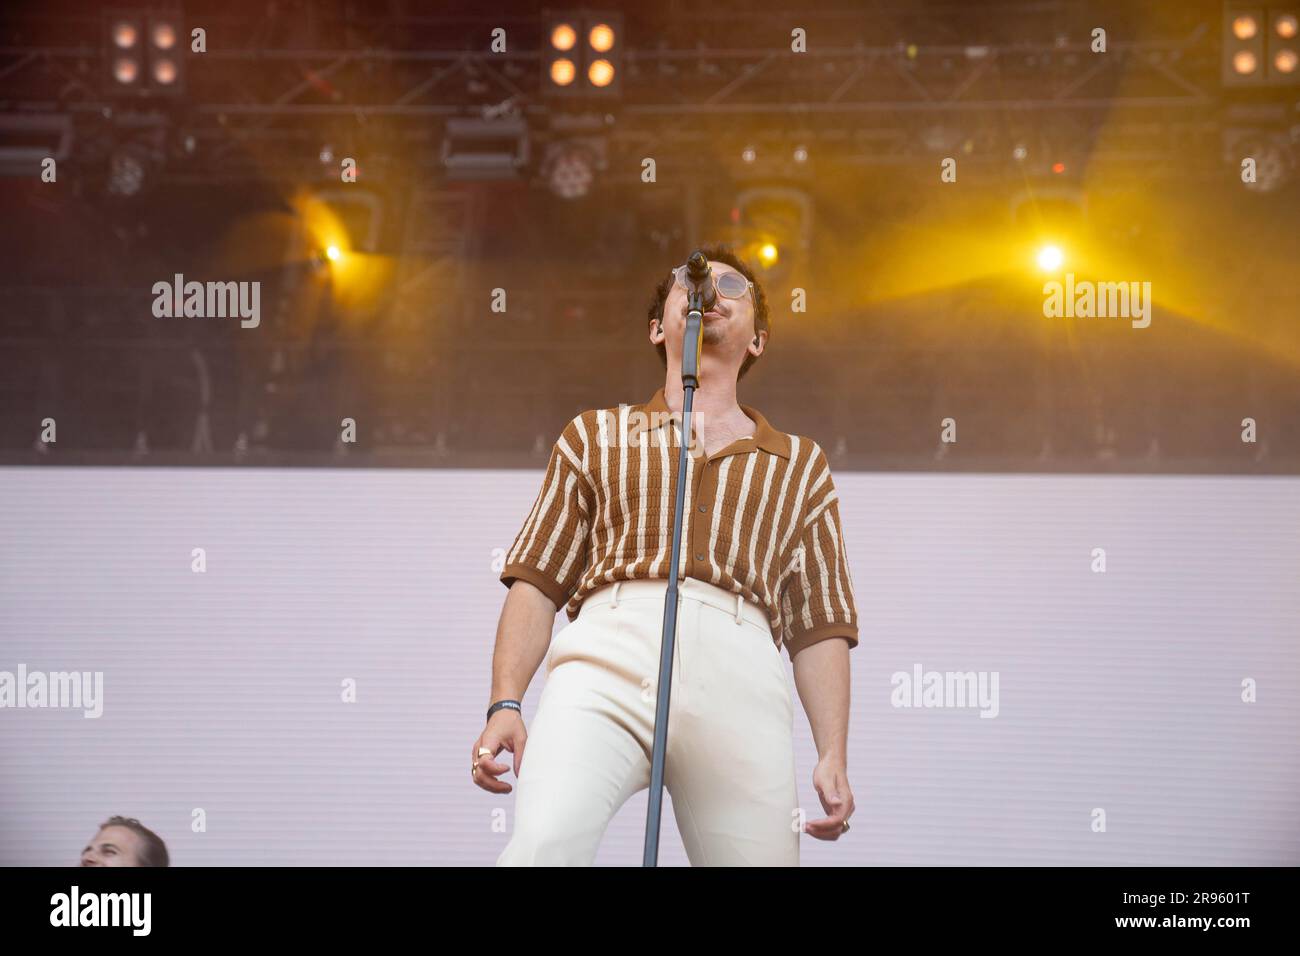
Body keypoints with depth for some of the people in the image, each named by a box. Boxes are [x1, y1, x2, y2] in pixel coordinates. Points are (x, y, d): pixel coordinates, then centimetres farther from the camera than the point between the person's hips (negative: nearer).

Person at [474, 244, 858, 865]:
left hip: (740, 675, 2)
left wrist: (833, 755, 8)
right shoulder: (597, 436, 27)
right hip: (611, 653, -2)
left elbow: (820, 626, 21)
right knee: (544, 843, -29)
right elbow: (536, 582, 16)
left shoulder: (800, 465, 30)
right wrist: (505, 705, 2)